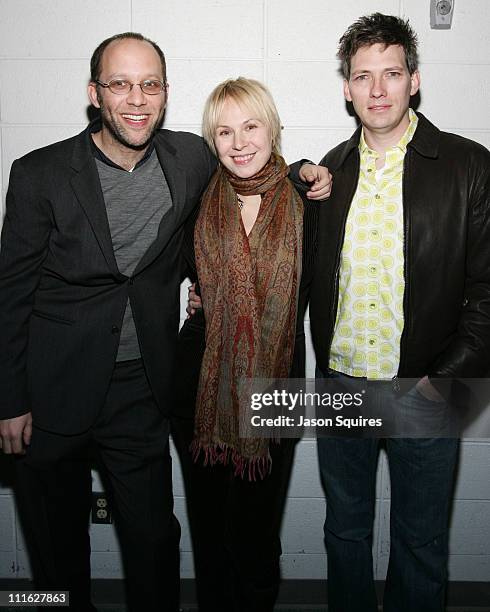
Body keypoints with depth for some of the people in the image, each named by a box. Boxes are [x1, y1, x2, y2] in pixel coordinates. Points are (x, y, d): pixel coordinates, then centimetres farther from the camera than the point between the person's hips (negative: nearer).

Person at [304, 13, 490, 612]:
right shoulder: (331, 170, 6)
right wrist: (325, 369, 0)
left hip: (425, 393, -3)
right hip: (339, 385, 3)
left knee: (420, 543, 14)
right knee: (344, 530, 19)